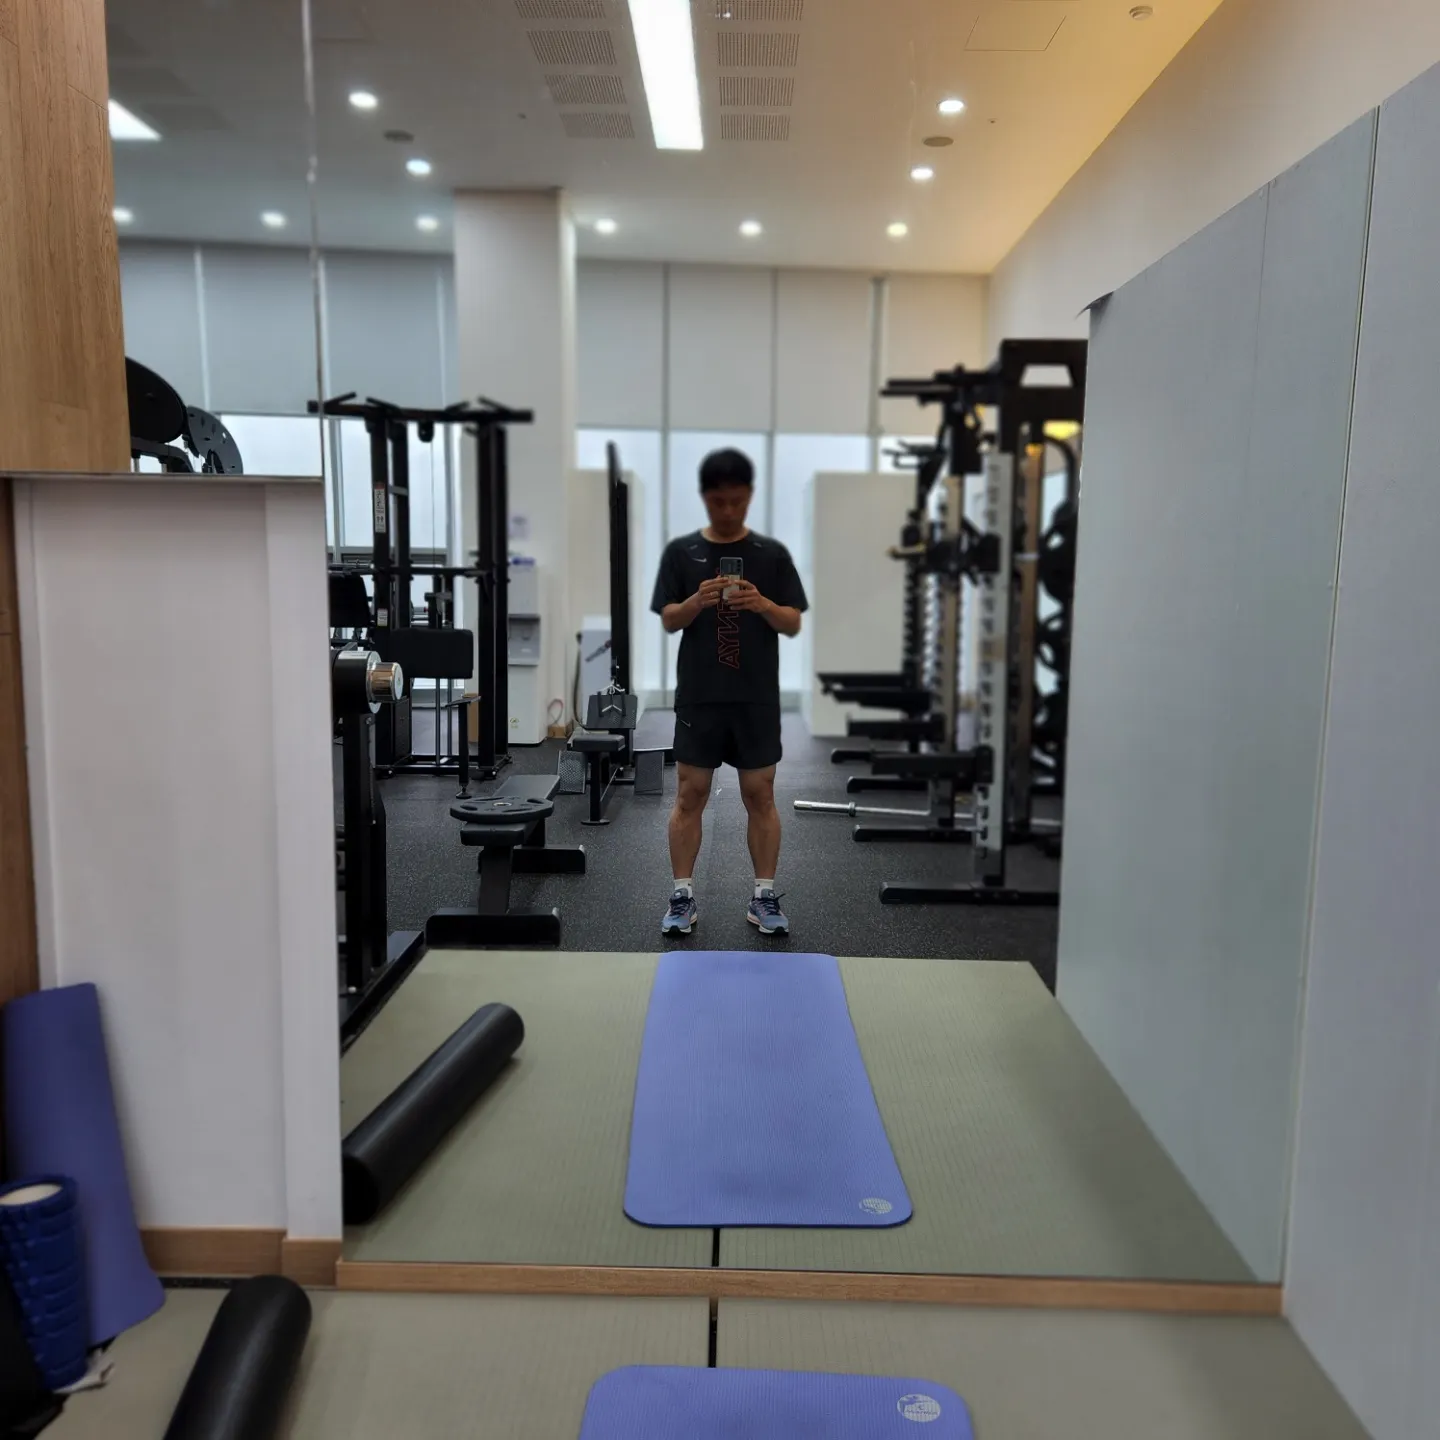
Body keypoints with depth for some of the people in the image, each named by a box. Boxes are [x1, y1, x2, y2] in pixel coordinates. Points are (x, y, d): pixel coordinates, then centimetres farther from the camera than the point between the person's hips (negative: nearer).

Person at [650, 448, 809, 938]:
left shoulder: (772, 553, 3)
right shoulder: (681, 551, 3)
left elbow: (793, 624, 1)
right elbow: (668, 620, 0)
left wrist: (762, 604, -19)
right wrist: (698, 601, -19)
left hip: (757, 698, 0)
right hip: (699, 697, 0)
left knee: (760, 795, 5)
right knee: (690, 794, 3)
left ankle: (765, 896, 15)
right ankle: (683, 896, 13)